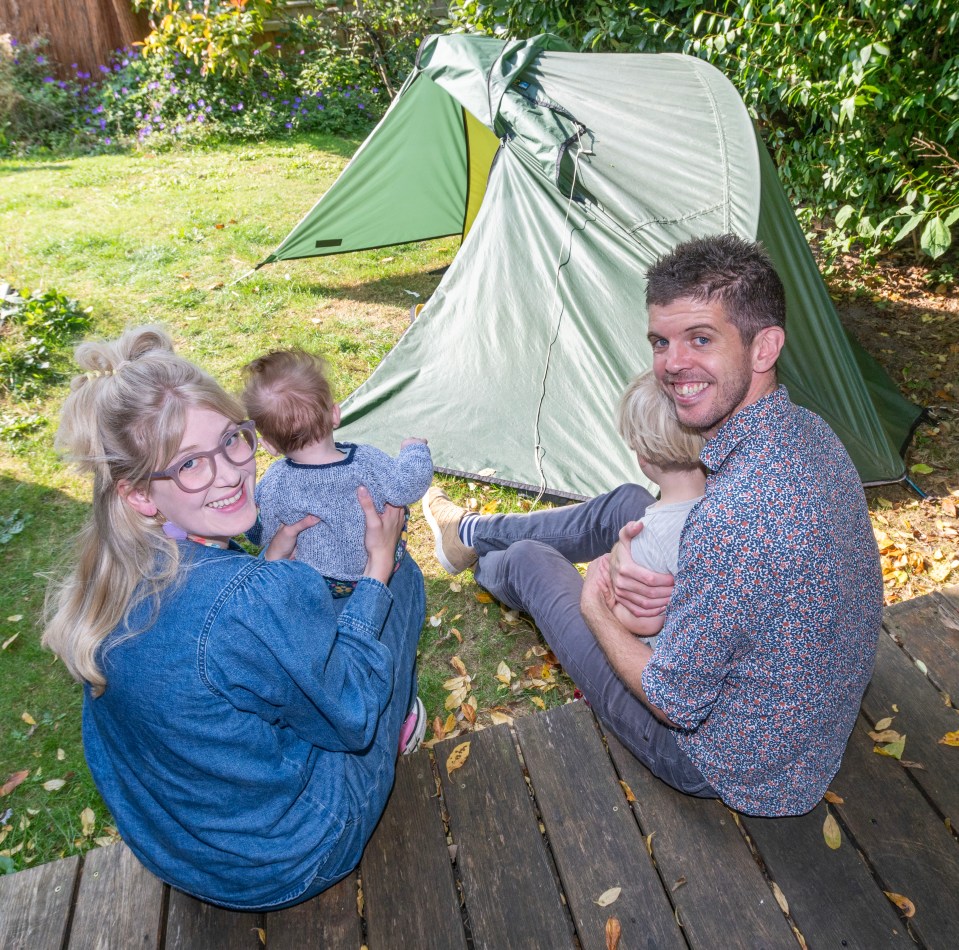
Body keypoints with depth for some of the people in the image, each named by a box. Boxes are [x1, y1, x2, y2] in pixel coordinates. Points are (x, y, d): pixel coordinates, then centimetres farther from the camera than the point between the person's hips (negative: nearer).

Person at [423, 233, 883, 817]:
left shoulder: (738, 515, -40)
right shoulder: (809, 432, -10)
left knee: (529, 560, 5)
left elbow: (674, 702, -28)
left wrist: (595, 601, -11)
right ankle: (469, 532, 40)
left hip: (730, 766, -7)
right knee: (629, 504, 15)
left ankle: (484, 561, 46)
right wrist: (654, 574, -14)